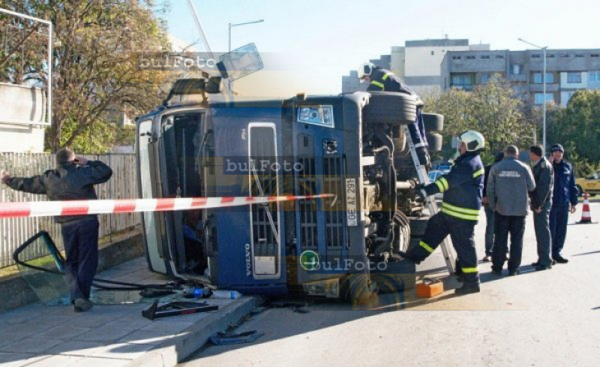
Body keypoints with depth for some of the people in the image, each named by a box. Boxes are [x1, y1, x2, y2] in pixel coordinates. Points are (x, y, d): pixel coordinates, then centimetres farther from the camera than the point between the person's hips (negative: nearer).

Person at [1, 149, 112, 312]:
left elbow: (27, 183, 21)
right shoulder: (83, 171, 0)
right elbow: (106, 171, 6)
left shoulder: (48, 178, 8)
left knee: (71, 262, 12)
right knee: (87, 260, 5)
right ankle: (83, 297, 4)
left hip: (67, 225, 2)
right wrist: (88, 163, 13)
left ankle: (76, 297, -4)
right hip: (87, 221, -2)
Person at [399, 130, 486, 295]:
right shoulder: (465, 161, 16)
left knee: (465, 246, -3)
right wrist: (427, 188, 25)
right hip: (452, 211, 10)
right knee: (434, 227, 17)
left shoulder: (471, 163, -18)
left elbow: (451, 180, -29)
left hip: (463, 214, -10)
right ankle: (417, 255, 28)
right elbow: (451, 179, 26)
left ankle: (471, 282, 5)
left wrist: (428, 190, -36)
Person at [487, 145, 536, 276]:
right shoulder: (524, 168, -4)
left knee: (500, 239, 6)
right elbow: (532, 187, 1)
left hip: (501, 209, 1)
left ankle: (497, 267, 9)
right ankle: (513, 268, 7)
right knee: (517, 240, 6)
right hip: (519, 210, 0)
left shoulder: (496, 168, -2)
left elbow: (490, 189, -1)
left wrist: (492, 205, 9)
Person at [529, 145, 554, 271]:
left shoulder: (545, 165, -12)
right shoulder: (538, 166, 17)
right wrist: (534, 203, 15)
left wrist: (539, 204, -21)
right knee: (540, 231, 13)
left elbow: (545, 186, -19)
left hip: (542, 204, -10)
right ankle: (542, 258, 21)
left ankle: (546, 261, -6)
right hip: (537, 203, 10)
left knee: (543, 230, -9)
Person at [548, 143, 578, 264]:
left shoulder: (567, 166, 9)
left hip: (564, 204, 4)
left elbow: (572, 185, 12)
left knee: (561, 230, 9)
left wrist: (573, 202, 10)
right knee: (550, 230, -3)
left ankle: (556, 252, 19)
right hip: (550, 203, -4)